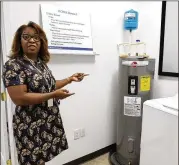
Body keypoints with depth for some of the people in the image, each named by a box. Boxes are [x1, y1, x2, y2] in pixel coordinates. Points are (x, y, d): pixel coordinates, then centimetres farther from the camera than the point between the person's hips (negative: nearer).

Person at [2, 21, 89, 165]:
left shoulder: (42, 63, 7)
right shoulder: (13, 65, -14)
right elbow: (19, 98, -22)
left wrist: (70, 79, 8)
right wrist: (53, 95, -23)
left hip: (49, 121, 6)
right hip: (31, 126, -6)